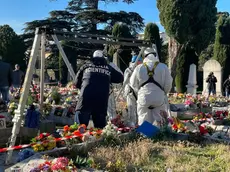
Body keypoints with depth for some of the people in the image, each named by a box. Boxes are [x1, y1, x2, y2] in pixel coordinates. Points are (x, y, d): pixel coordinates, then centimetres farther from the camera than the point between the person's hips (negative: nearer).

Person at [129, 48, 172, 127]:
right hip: (159, 98, -1)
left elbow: (133, 84, 8)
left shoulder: (138, 68, 0)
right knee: (157, 122, 7)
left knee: (143, 124, 10)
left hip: (143, 98, 1)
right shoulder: (163, 67, -3)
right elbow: (168, 84, 1)